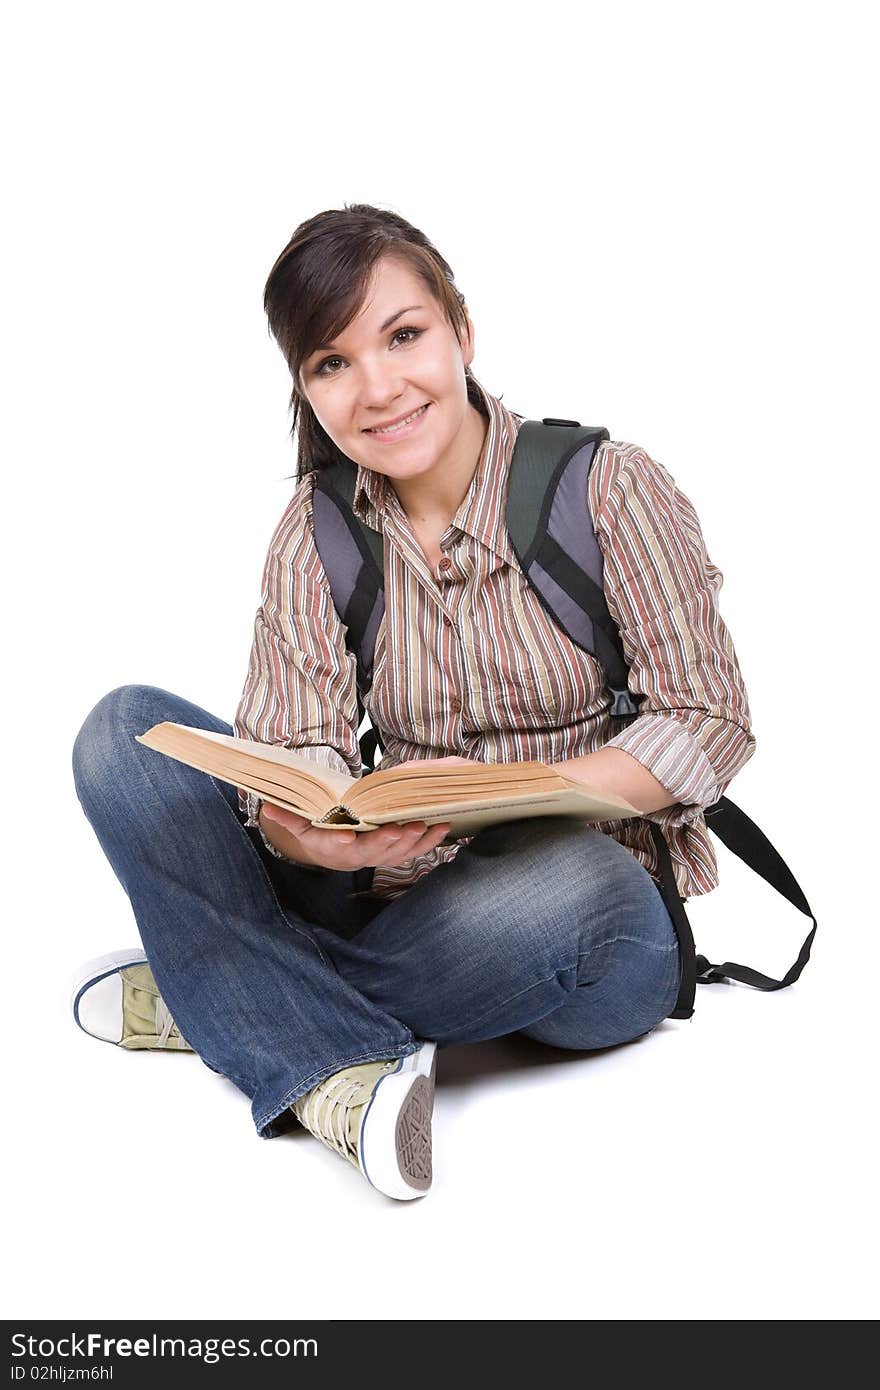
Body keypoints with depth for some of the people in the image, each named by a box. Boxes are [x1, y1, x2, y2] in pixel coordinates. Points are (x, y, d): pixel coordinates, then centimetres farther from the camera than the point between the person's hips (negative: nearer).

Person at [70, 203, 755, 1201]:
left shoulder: (606, 487, -8)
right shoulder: (315, 531, 1)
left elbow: (710, 726, -9)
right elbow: (288, 760, -7)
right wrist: (324, 832, -32)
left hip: (598, 917, -3)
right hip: (390, 888, 3)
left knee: (564, 885, -40)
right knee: (125, 733, -11)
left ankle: (220, 1001, -15)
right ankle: (336, 1072, -27)